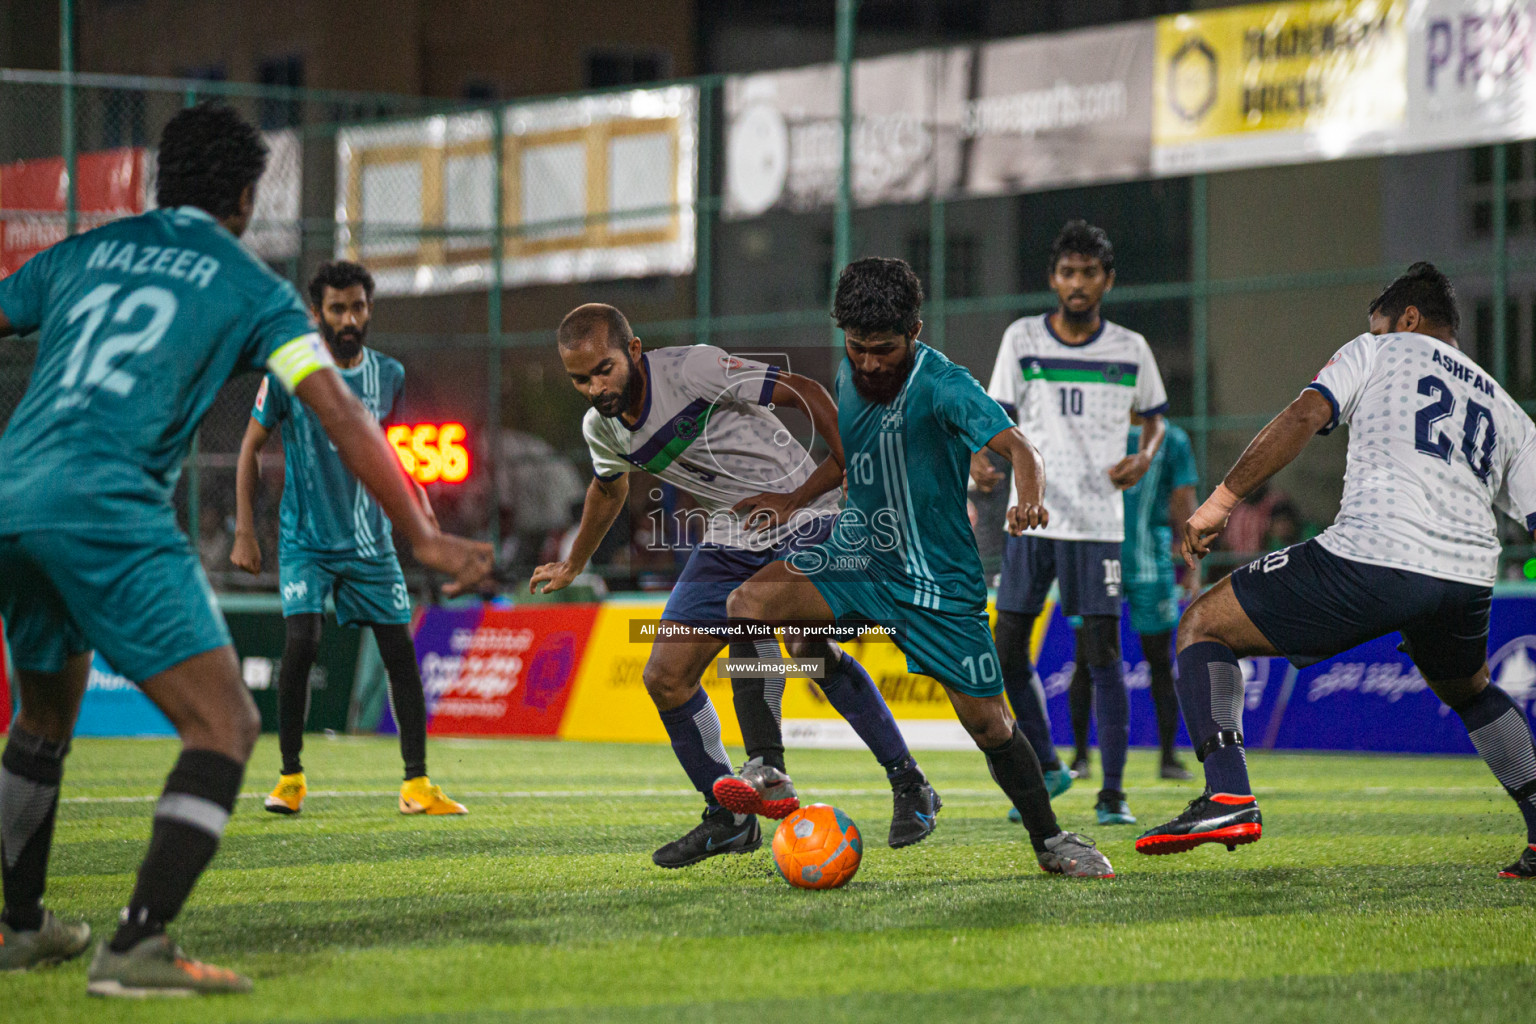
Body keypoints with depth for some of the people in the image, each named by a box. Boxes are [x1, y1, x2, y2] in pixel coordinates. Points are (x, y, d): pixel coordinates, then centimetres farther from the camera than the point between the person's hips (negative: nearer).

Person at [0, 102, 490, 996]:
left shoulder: (82, 253, 23)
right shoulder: (249, 285, 9)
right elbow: (339, 412, 1)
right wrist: (422, 536, 3)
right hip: (108, 511, -7)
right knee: (225, 726, -6)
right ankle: (139, 947, -22)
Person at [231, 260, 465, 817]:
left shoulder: (388, 374, 3)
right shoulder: (288, 373, -8)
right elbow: (251, 449, 1)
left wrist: (422, 513, 13)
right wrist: (244, 532, -3)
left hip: (370, 541, 3)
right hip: (305, 540, -3)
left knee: (401, 651, -2)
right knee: (301, 644, -19)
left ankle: (416, 783, 5)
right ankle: (290, 777, -3)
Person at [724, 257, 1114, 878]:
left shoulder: (943, 386, -18)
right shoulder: (848, 375, 2)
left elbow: (1016, 447, -34)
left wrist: (1028, 500, -53)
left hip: (939, 583, -4)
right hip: (854, 562, 4)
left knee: (989, 722, -3)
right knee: (749, 601, -22)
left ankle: (1050, 840, 20)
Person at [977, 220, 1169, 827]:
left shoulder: (1130, 349, 3)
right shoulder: (1022, 339, 3)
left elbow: (1155, 416, 16)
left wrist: (1145, 456, -6)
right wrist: (982, 457, -18)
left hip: (1098, 523, -2)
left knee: (1102, 654, -7)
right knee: (1008, 651, 2)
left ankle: (1113, 793, -1)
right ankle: (1047, 768, 21)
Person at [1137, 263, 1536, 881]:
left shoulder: (1379, 351, 17)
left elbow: (1303, 418, 0)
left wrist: (1220, 503, -2)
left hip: (1371, 557, -5)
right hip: (1468, 577, 6)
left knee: (1202, 628, 9)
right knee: (1468, 691, 38)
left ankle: (1227, 795, -11)